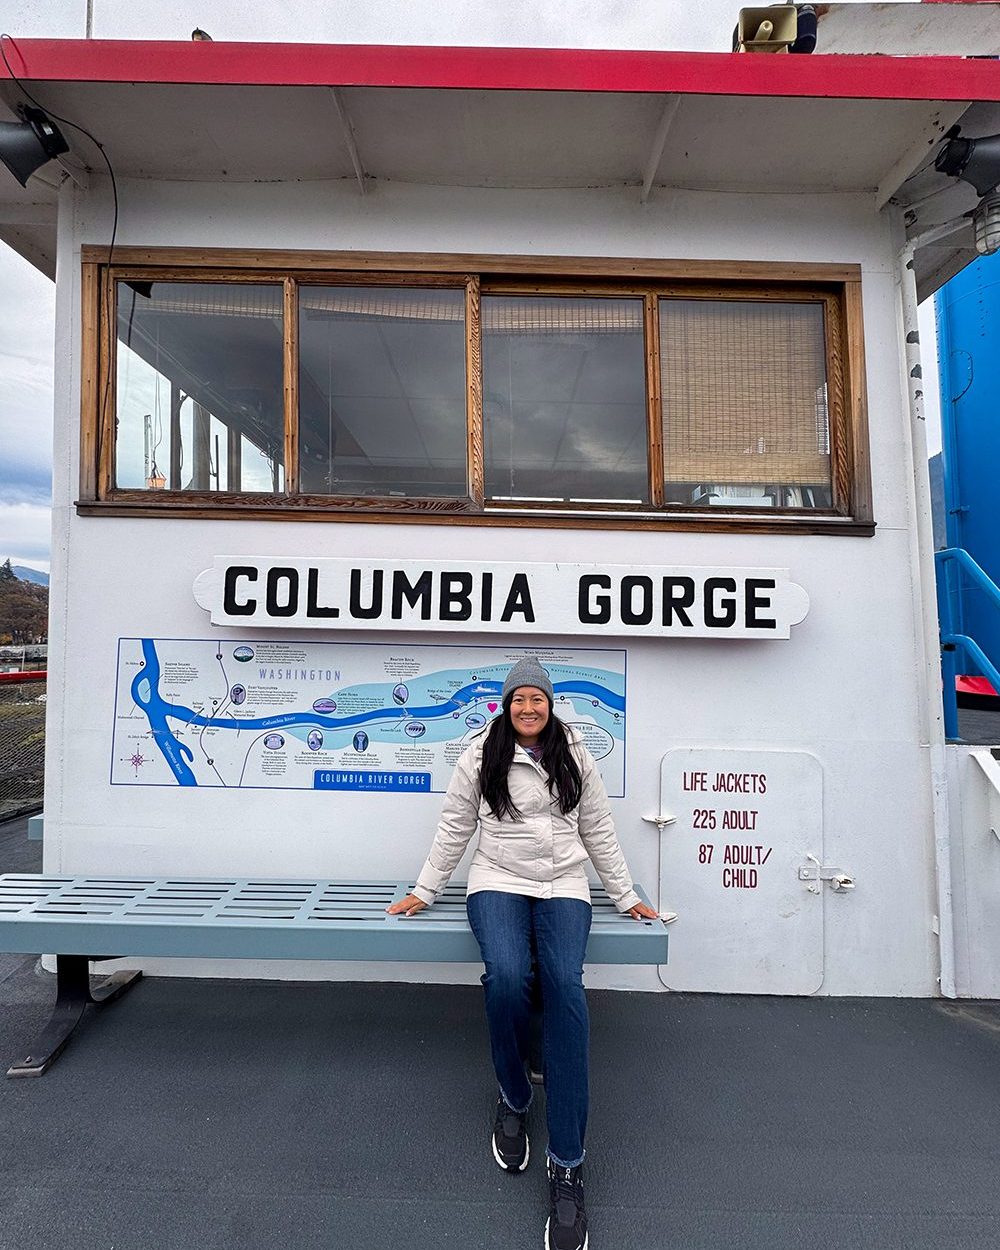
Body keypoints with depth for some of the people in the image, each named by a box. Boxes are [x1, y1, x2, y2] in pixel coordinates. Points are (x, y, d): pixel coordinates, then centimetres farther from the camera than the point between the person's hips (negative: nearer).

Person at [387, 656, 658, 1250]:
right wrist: (424, 891, 9)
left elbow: (599, 829, 12)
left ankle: (568, 1167, -17)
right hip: (498, 883, 0)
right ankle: (513, 1099, 3)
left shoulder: (576, 756, 6)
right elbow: (455, 827, 9)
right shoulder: (481, 755, 3)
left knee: (565, 984, -26)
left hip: (563, 886, 1)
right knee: (507, 976, -30)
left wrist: (627, 896, 13)